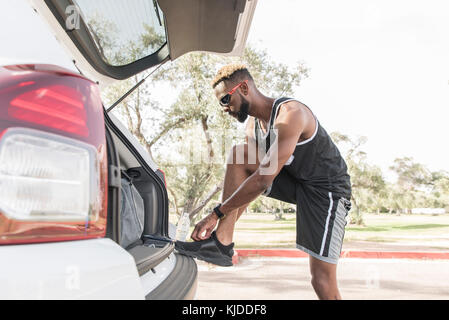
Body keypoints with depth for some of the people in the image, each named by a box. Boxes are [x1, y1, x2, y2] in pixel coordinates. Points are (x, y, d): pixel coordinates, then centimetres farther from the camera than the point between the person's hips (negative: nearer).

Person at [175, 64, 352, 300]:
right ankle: (222, 243, -14)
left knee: (323, 282, -11)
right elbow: (244, 182, 4)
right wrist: (225, 223, -2)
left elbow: (264, 179, -32)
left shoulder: (289, 114, -26)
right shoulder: (253, 125, 2)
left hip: (327, 188, -7)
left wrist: (216, 213, -27)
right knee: (238, 156, -12)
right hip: (294, 181, 7)